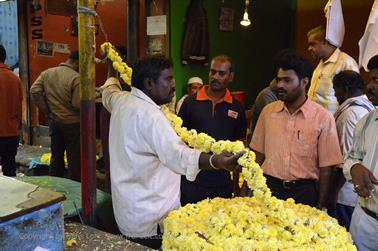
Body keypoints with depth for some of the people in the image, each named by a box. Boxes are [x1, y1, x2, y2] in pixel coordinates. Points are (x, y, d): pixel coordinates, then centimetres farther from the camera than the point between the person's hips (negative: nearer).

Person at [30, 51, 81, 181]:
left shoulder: (47, 73, 2)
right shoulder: (76, 78, -18)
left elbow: (34, 91, -3)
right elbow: (78, 104, -22)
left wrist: (46, 110, 3)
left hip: (54, 121, 6)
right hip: (72, 123, -6)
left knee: (56, 155, 18)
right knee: (74, 159, 4)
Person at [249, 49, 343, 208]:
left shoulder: (323, 118, -8)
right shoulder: (268, 111, 2)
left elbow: (326, 168, -5)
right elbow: (258, 154, 7)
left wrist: (321, 206, -4)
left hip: (304, 192, -2)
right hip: (268, 187, 3)